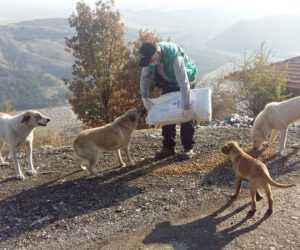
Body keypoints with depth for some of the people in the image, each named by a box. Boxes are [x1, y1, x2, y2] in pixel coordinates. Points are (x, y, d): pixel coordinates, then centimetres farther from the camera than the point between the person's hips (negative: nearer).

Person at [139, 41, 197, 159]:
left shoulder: (175, 57, -41)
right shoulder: (150, 56, -22)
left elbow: (183, 83, -43)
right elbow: (144, 77, -10)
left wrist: (186, 107, -44)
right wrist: (144, 97, -20)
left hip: (185, 80, -5)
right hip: (168, 83, 5)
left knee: (186, 115, -7)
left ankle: (188, 148, 4)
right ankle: (168, 147, 9)